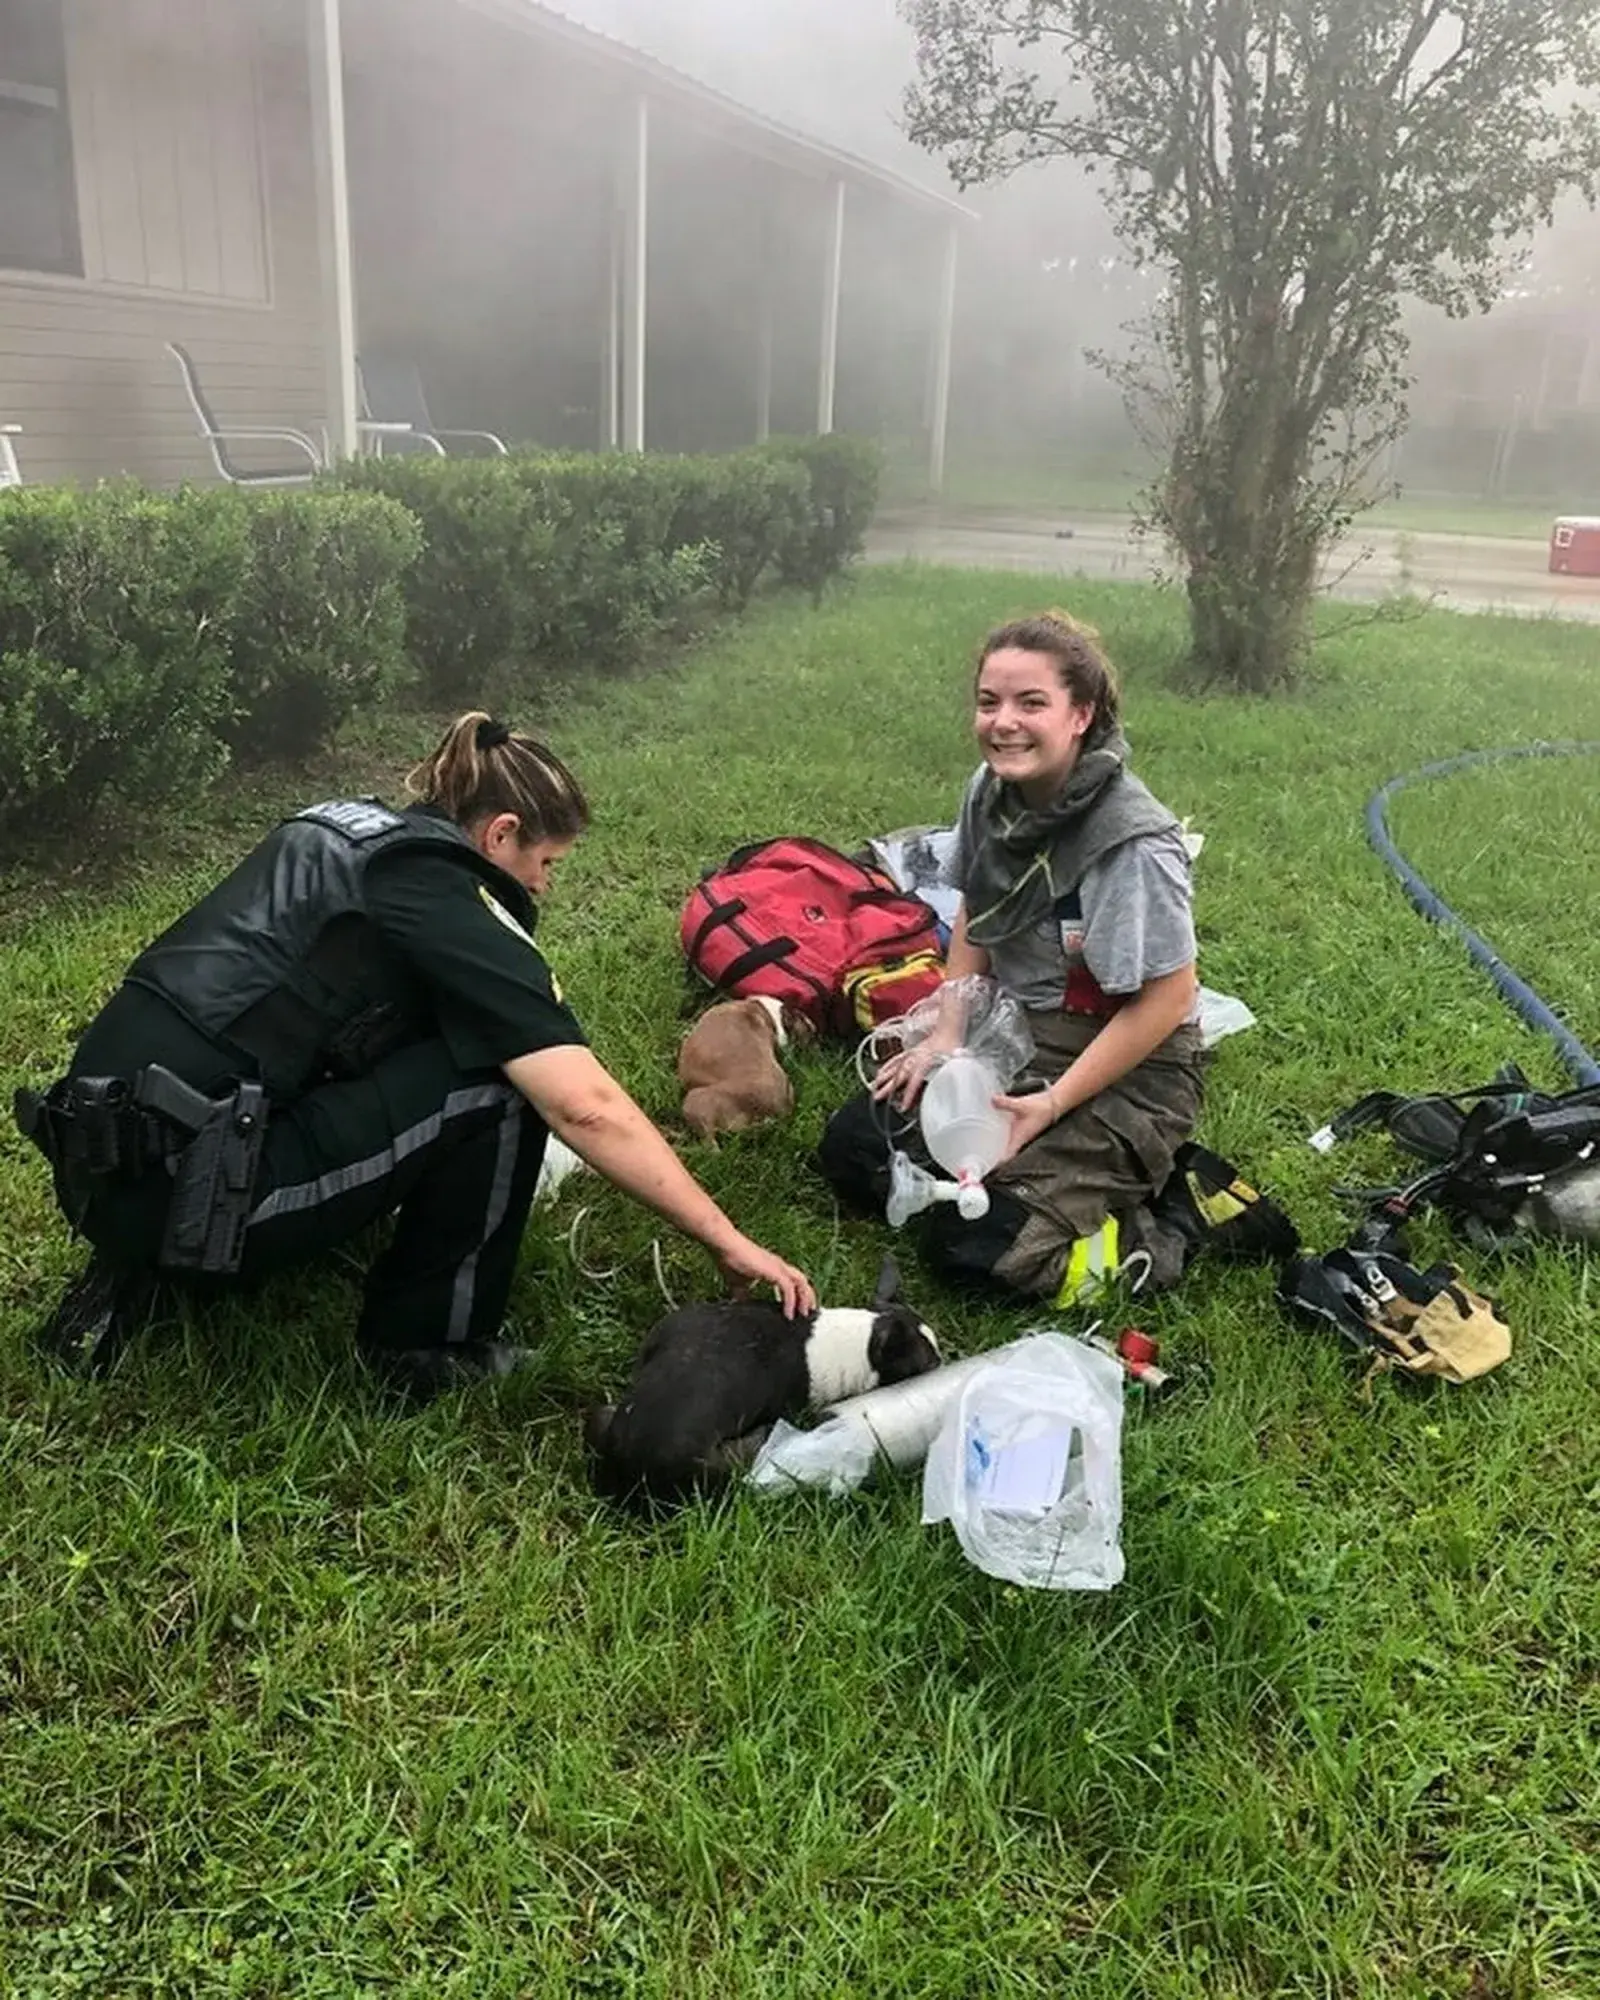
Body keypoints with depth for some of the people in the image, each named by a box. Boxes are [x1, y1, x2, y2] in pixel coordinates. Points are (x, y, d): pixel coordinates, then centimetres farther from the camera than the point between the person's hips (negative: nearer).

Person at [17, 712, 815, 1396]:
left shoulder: (347, 832, 16)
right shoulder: (446, 903, -10)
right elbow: (587, 1107, -18)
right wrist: (727, 1241, -10)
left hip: (99, 1161, 9)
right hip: (176, 1184, -9)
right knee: (498, 1079, -8)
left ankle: (136, 1274, 19)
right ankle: (427, 1343, 7)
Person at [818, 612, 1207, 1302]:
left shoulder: (1135, 844, -26)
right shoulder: (992, 791, -5)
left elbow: (1169, 998, -21)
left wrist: (1051, 1105, -21)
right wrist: (945, 1034, 1)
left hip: (1126, 1070, -8)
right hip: (1017, 1038, 8)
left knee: (971, 1238, -19)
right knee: (851, 1148, 3)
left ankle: (1151, 1206, 2)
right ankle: (1068, 1168, 10)